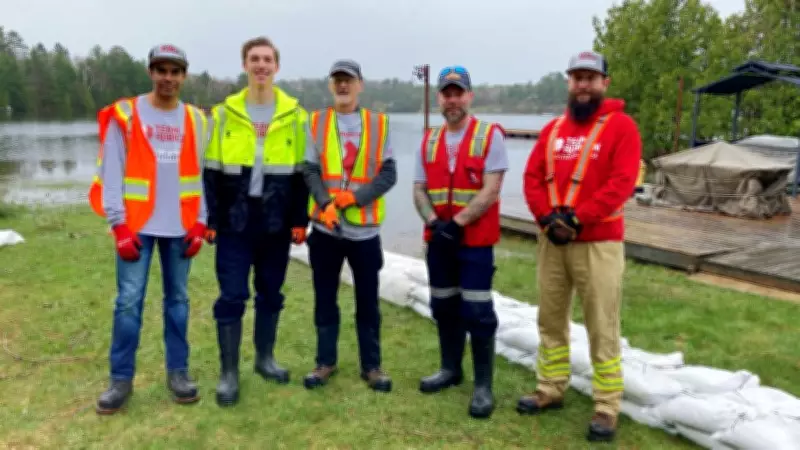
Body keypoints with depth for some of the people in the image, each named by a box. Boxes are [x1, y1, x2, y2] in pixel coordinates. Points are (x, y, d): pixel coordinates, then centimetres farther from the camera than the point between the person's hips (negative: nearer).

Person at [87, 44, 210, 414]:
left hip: (180, 227, 2)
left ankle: (178, 371, 20)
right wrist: (119, 225, -10)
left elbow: (202, 175, 7)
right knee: (128, 302, 0)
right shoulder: (125, 115, 0)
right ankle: (121, 379, 12)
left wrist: (199, 223, -1)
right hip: (136, 226, -2)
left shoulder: (196, 120, 7)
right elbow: (112, 173, -3)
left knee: (177, 299, 9)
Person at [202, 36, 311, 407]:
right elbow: (211, 172, 3)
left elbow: (301, 172, 4)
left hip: (276, 223, 1)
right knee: (231, 297, 0)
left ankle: (265, 358, 29)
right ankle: (228, 372, 11)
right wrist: (210, 219, -3)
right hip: (234, 222, -1)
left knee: (271, 294, 12)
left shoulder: (295, 115, 3)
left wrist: (300, 220, 0)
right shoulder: (224, 114, 2)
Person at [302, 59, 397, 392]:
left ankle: (372, 365, 21)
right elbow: (310, 171, 0)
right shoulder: (316, 122, 5)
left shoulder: (379, 123, 4)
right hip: (326, 227, 1)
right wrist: (326, 203, -17)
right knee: (325, 299, 10)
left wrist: (355, 196, -15)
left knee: (368, 301, 8)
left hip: (365, 228, 0)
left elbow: (388, 174, -2)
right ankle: (325, 362, 25)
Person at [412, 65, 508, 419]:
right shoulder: (429, 141, 10)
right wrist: (434, 222, -12)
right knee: (444, 307, 14)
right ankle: (450, 369, 31)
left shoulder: (490, 135, -6)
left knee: (477, 311, -4)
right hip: (438, 239, 5)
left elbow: (491, 191, -14)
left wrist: (458, 222, -18)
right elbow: (419, 189, 6)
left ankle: (483, 385, 7)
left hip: (476, 240, -5)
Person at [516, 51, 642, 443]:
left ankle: (606, 409, 12)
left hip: (599, 243, -5)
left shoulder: (621, 126, -4)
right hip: (551, 241, 6)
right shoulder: (553, 129, 12)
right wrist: (547, 217, -11)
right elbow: (532, 177, 5)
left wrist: (577, 219, -19)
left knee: (602, 329, 0)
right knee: (551, 321, 14)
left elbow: (621, 183, -14)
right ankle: (551, 390, 29)